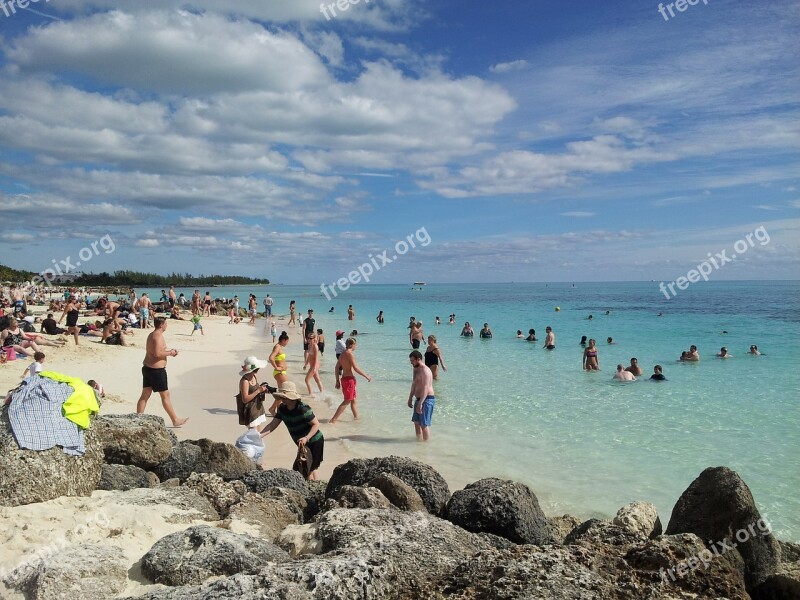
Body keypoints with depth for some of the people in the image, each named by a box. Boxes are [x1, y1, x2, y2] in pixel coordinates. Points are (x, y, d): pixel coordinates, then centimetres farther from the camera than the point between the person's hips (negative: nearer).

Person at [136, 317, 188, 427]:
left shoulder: (151, 335, 15)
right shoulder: (158, 336, -17)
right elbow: (157, 354, -26)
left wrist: (169, 351, 15)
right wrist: (170, 353, -12)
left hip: (147, 368, 10)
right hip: (157, 370, -10)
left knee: (145, 395, 10)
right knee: (165, 395, 0)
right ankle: (175, 420, 10)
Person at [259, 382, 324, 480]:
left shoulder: (303, 409, -28)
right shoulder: (282, 408, -7)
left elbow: (316, 424, -23)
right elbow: (272, 425, -9)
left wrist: (306, 438, -36)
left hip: (315, 442, -8)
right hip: (303, 444, 8)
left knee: (309, 470, -3)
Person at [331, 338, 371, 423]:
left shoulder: (342, 354, 12)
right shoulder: (350, 354, -15)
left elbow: (337, 367, 13)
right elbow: (356, 368, -19)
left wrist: (338, 380, 18)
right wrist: (366, 376, -10)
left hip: (344, 378, 9)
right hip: (349, 379, -9)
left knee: (353, 400, 17)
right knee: (347, 401, -5)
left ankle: (356, 417, 25)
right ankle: (333, 420, -9)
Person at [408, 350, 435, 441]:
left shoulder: (425, 370, -18)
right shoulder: (416, 369, 13)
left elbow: (425, 388, -26)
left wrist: (420, 403, -30)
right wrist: (410, 398, 22)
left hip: (427, 399, -10)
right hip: (419, 399, 10)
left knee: (424, 424, -6)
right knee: (416, 422, 16)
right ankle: (419, 440, 27)